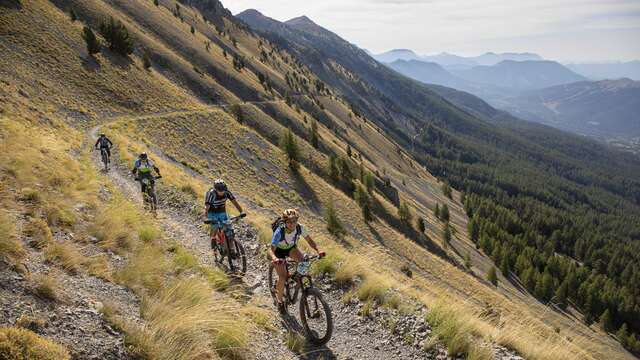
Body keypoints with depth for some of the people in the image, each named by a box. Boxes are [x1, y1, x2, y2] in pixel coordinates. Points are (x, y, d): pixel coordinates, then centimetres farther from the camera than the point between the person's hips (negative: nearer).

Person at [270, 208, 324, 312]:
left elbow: (309, 240, -13)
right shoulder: (279, 231, -37)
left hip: (291, 247, 3)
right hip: (279, 250, -3)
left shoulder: (300, 227, -27)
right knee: (283, 278, -12)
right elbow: (271, 249, -40)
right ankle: (279, 300, 14)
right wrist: (274, 258, -62)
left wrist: (318, 250, -29)